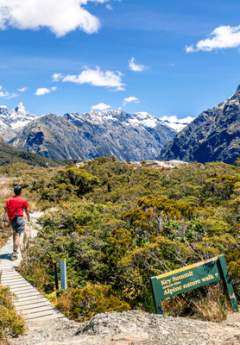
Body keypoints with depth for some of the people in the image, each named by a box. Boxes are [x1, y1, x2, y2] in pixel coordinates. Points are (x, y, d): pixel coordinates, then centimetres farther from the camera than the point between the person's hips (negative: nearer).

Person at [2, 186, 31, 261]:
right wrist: (28, 218, 23)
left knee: (14, 232, 28)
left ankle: (15, 249, 29)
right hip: (19, 218, -5)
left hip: (11, 219, 5)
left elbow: (6, 211, 0)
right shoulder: (23, 200, -4)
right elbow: (26, 210, 5)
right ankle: (14, 253, -11)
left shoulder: (9, 200, 6)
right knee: (17, 236, -5)